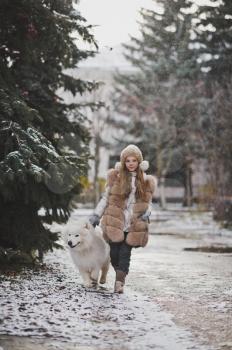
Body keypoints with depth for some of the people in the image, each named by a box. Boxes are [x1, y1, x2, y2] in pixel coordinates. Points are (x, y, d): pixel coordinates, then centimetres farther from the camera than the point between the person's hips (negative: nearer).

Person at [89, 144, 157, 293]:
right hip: (115, 222, 0)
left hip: (133, 225, 0)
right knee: (114, 253, 0)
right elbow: (105, 197, 9)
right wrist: (96, 215, 5)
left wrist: (146, 213, -5)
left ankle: (120, 282, -3)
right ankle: (121, 275, 25)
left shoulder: (146, 181, 7)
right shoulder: (116, 177, 4)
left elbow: (148, 202, 15)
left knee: (125, 254, -6)